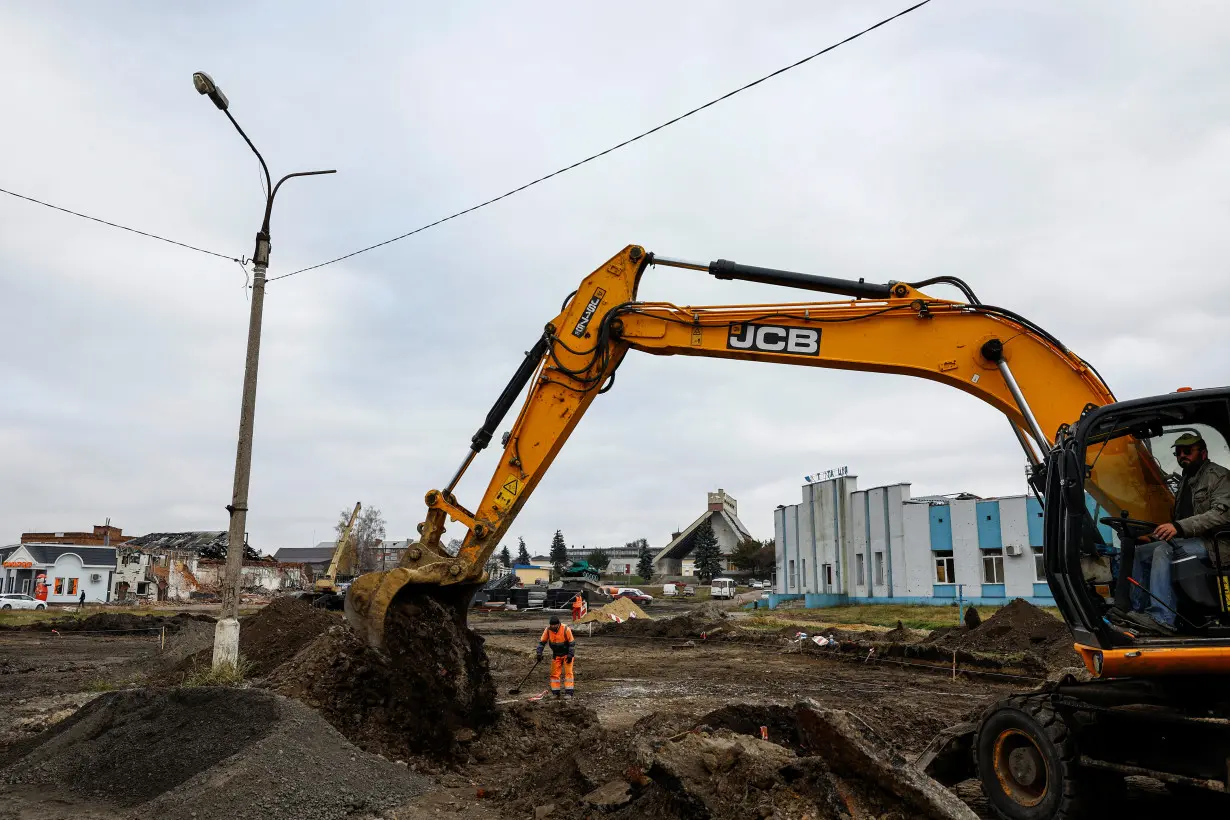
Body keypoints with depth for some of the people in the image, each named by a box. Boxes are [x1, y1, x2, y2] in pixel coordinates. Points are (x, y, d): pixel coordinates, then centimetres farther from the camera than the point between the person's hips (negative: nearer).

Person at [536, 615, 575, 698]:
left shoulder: (566, 629, -24)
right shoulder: (548, 630, -13)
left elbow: (572, 643, -17)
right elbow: (542, 642, -2)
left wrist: (570, 655, -19)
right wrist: (539, 653, -11)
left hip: (567, 654, -4)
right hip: (556, 655, 4)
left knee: (568, 672, -8)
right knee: (555, 673, 4)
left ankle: (569, 692, -4)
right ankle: (556, 693, 12)